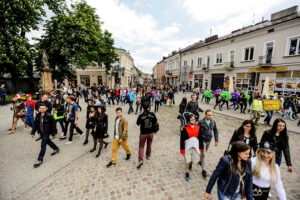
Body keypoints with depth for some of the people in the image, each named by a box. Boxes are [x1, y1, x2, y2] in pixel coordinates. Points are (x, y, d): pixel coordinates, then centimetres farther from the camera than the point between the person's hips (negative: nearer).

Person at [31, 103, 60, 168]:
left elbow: (54, 124, -16)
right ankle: (56, 149, 46)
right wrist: (33, 132, 3)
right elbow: (35, 124, 6)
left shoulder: (49, 116, -22)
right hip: (41, 132, 7)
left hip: (46, 133, -7)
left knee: (43, 145, -4)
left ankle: (40, 160, 10)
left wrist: (53, 134, -12)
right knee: (48, 141, 24)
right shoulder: (38, 115, -4)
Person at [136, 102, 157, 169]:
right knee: (149, 145, 25)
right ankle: (148, 155, 44)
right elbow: (155, 122, 0)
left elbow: (138, 124, -6)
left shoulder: (141, 116, -20)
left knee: (141, 146, 10)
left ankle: (141, 160, 0)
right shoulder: (152, 114, -14)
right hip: (151, 133, 3)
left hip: (143, 133, -3)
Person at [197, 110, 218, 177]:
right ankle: (203, 170, 11)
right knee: (203, 154, -3)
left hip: (209, 140, 5)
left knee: (204, 152, 24)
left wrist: (216, 140, 1)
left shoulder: (213, 122, -7)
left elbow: (215, 131, 4)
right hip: (203, 140, -5)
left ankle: (200, 161, 49)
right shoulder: (201, 122, -21)